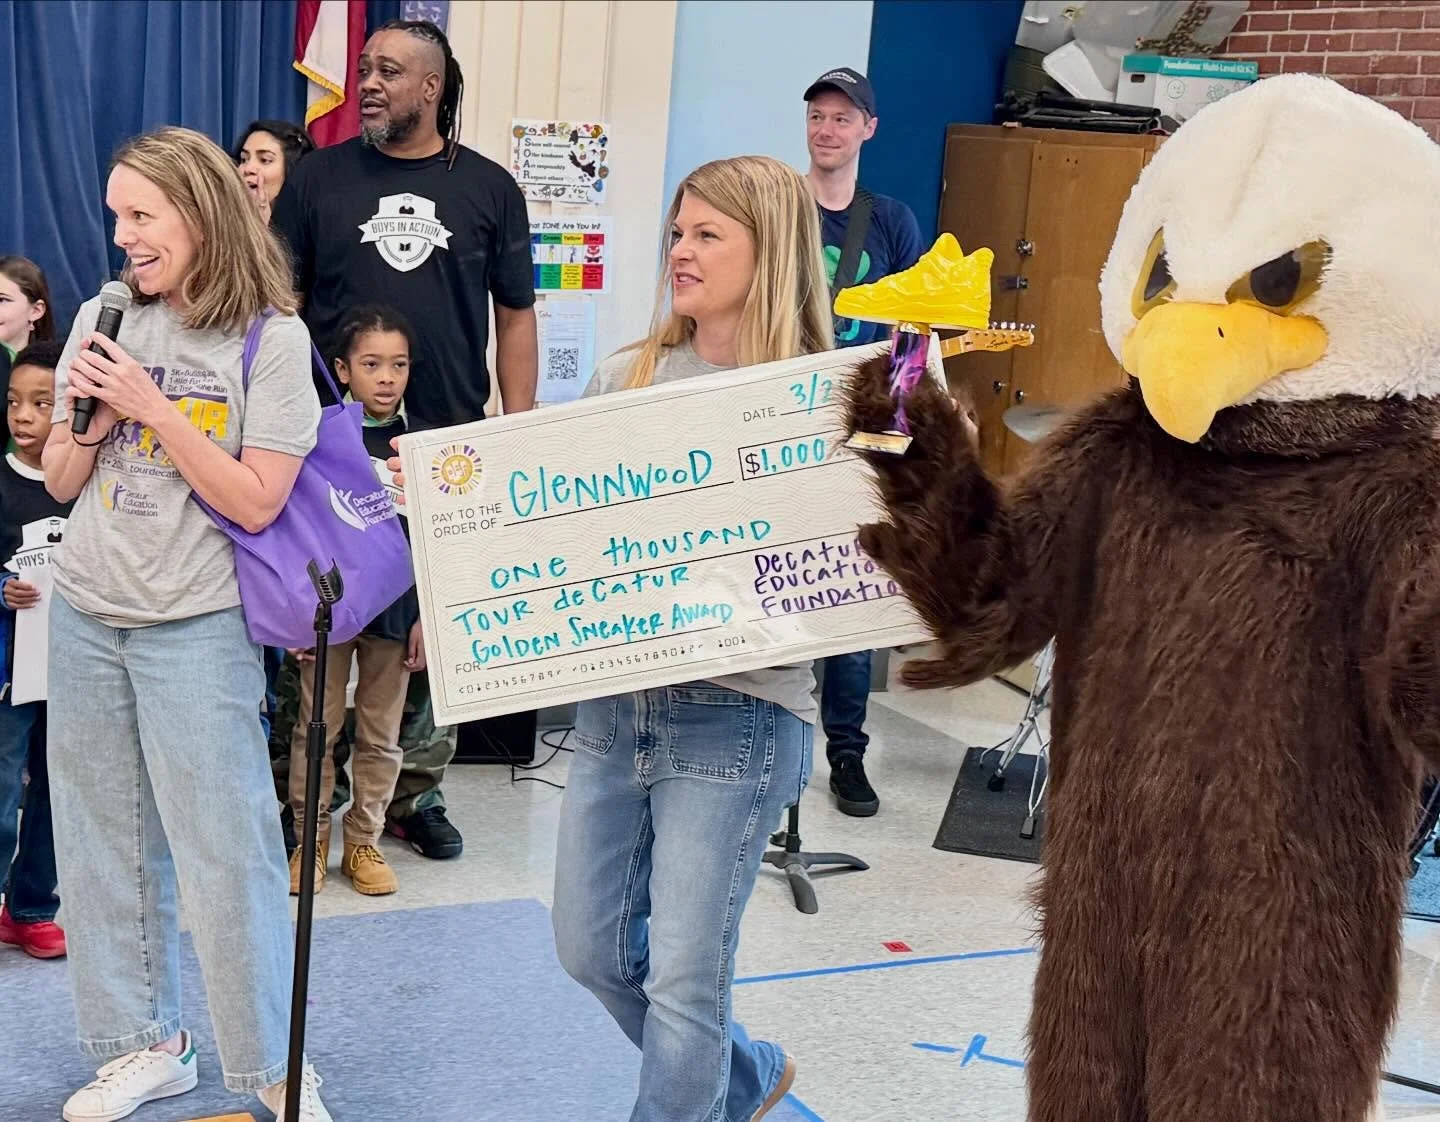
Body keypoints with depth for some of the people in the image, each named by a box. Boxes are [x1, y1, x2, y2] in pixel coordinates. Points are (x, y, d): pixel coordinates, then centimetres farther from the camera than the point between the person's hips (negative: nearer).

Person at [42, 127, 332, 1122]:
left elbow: (256, 502, -13)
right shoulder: (104, 318, 6)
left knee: (225, 852, -4)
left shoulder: (273, 340, -8)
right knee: (102, 842, 11)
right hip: (86, 617, 5)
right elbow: (62, 484, 10)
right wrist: (89, 416, -10)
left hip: (196, 628, -5)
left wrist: (153, 407, -17)